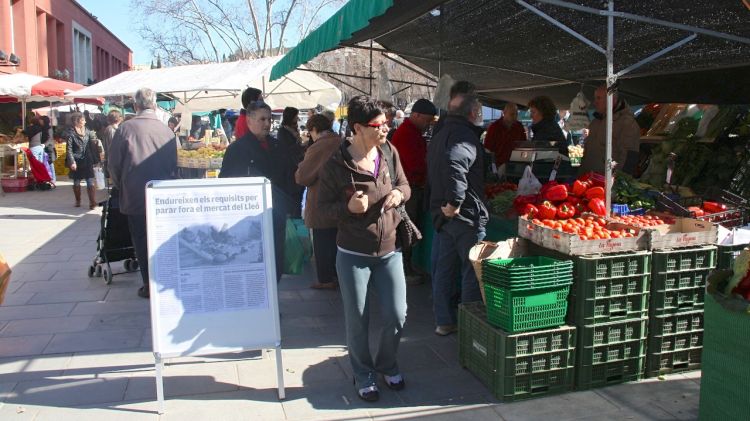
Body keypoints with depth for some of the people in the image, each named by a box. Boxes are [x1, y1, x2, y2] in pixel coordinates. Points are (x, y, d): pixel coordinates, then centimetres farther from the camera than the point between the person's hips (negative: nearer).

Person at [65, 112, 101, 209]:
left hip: (87, 161, 2)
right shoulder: (70, 133, -7)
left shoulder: (87, 131, 4)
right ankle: (78, 201, 25)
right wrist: (72, 162, -17)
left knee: (90, 182, -4)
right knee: (76, 182, 11)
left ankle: (92, 202, -4)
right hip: (77, 161, -2)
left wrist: (95, 159, 5)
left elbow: (92, 146, 8)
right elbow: (69, 149, -9)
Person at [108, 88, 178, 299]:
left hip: (134, 197, -2)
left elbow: (113, 164, -3)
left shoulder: (125, 128, -10)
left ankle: (149, 285, 12)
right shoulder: (167, 130, -3)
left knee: (141, 242, 8)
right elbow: (174, 166, 5)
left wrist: (121, 187, 13)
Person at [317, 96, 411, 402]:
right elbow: (323, 206, -5)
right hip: (353, 254, -3)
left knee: (397, 316, 9)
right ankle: (363, 374, 32)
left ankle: (387, 365, 37)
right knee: (358, 320, 9)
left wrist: (399, 193, -10)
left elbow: (404, 185, 14)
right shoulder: (336, 165, -13)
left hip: (389, 250, 4)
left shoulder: (390, 153, 0)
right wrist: (348, 207, -25)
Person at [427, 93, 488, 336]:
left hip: (442, 213, 9)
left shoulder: (439, 136, 16)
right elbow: (454, 162, -34)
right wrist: (455, 201, -30)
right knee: (472, 270, 1)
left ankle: (444, 321, 22)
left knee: (444, 266, 13)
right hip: (465, 214, -9)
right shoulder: (465, 136, -15)